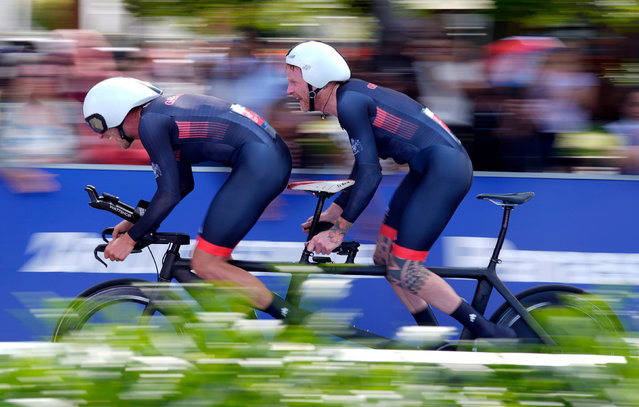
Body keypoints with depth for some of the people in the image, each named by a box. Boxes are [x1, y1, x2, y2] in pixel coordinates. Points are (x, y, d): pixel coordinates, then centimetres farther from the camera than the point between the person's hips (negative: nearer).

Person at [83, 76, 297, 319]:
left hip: (258, 161, -10)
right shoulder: (162, 111, 22)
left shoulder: (149, 123, -7)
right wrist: (136, 221, 29)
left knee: (204, 264, -8)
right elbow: (183, 184, 30)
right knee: (213, 258, 15)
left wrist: (131, 237, -4)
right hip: (274, 156, 10)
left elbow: (169, 193, -12)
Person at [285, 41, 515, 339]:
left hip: (445, 169, -10)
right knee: (384, 258, 11)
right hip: (428, 168, 10)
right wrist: (332, 212, 24)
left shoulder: (350, 102, -15)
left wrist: (337, 232, -18)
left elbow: (370, 175, -20)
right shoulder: (352, 96, 15)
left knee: (403, 270, -10)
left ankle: (490, 334, -5)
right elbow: (364, 166, 23)